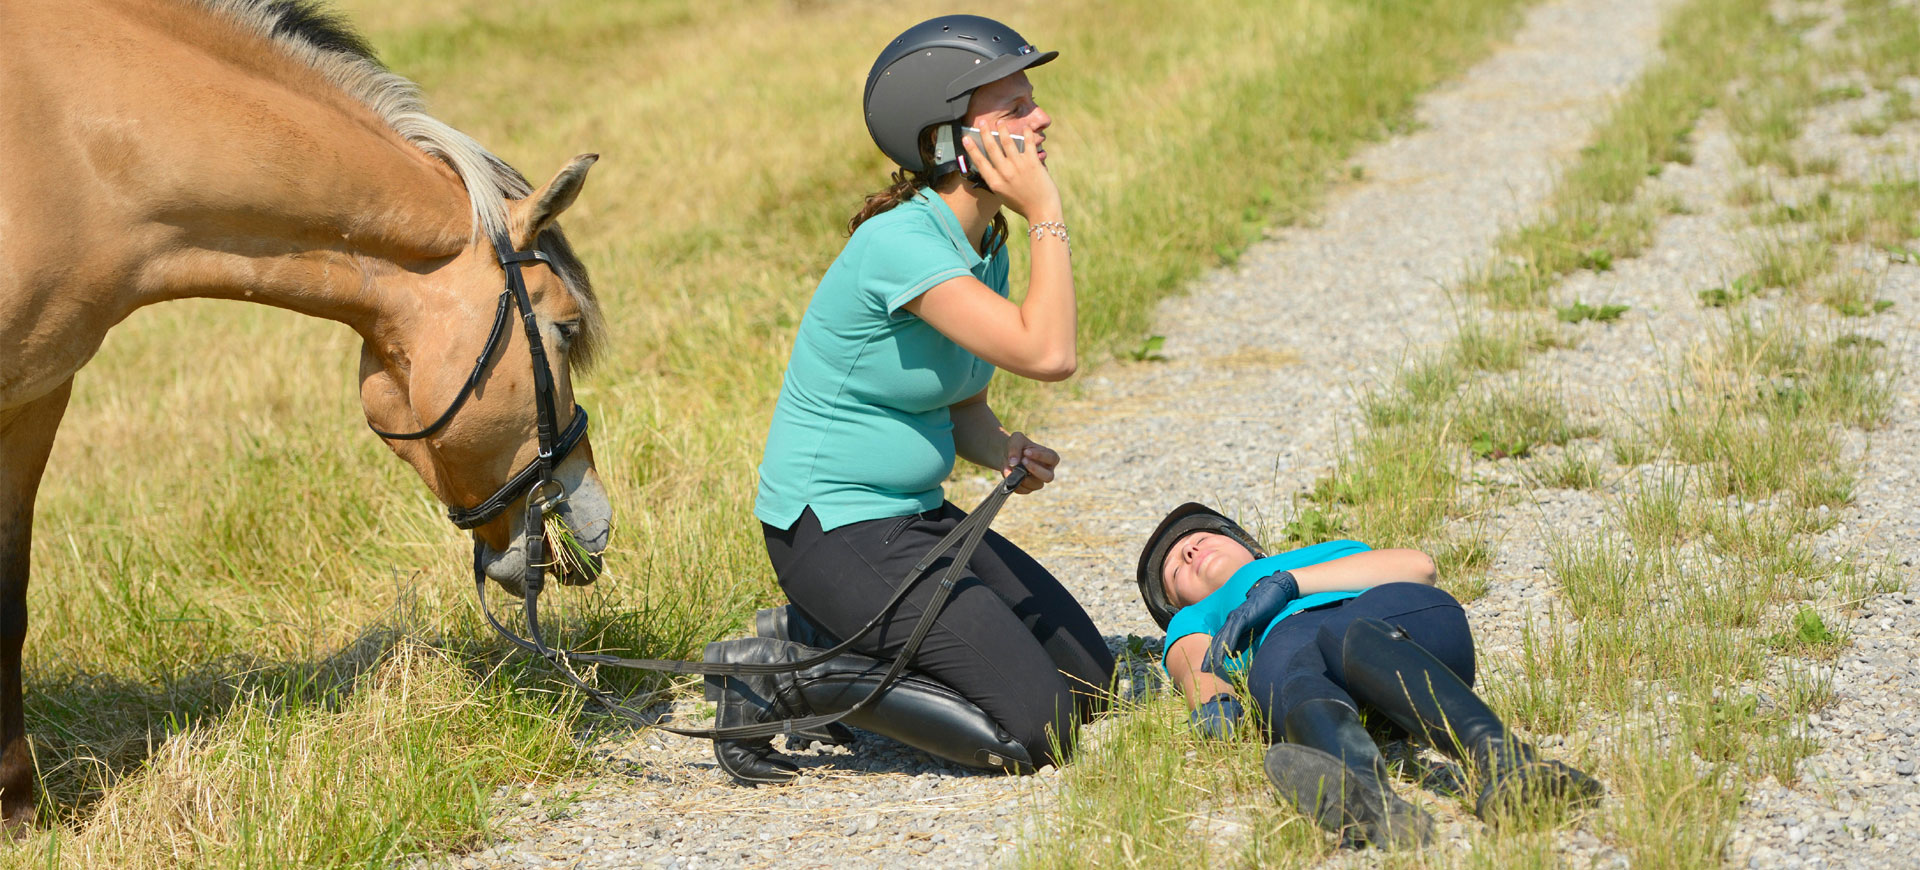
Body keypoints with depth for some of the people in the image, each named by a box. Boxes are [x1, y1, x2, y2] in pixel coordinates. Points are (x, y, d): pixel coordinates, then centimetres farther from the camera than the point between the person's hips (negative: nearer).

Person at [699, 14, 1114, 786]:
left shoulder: (986, 245, 6)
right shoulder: (899, 243, -23)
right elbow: (1047, 353, -30)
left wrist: (1007, 452, -6)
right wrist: (1048, 217, -21)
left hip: (920, 518, 10)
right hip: (836, 532, -10)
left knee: (1088, 684, 11)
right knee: (1036, 729, -12)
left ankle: (823, 640, 13)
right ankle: (781, 676, -5)